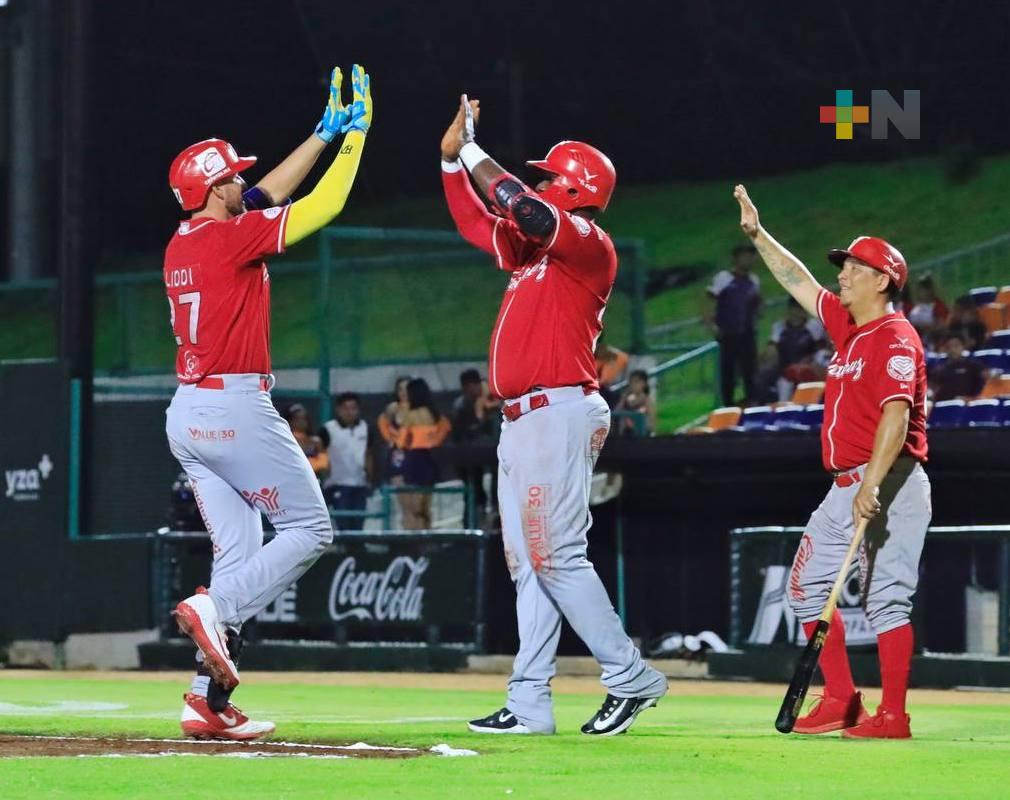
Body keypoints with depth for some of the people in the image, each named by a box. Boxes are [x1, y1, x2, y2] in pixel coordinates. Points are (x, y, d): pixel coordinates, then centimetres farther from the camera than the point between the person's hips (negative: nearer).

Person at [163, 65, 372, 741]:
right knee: (310, 529, 2)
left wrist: (324, 133, 27)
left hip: (186, 415, 9)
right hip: (237, 409, -9)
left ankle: (211, 702, 0)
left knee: (239, 553, 8)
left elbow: (267, 194, 24)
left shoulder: (182, 242, 13)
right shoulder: (233, 235, -11)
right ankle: (214, 609, -16)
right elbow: (325, 205, -6)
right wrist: (356, 135, 7)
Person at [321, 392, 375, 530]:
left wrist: (370, 479, 12)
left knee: (357, 524, 5)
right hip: (338, 484, -4)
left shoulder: (365, 428, 7)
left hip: (360, 484, 4)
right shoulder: (329, 429, -8)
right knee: (343, 525, -7)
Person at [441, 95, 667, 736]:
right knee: (528, 562, 6)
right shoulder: (533, 247, 20)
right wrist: (453, 157, 22)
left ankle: (631, 678, -8)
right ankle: (530, 704, 5)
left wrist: (474, 152, -11)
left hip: (559, 412, -10)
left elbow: (527, 209, -23)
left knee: (556, 554, -14)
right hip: (522, 418, 10)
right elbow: (475, 223, 32)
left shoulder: (591, 245, -7)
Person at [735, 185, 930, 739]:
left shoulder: (895, 338, -13)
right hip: (845, 485, 10)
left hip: (888, 485, -10)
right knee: (808, 585, 11)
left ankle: (893, 715, -10)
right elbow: (798, 282, 29)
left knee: (885, 597, -11)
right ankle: (841, 700, 15)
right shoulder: (846, 325, 15)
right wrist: (758, 235, 26)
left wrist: (872, 485, -33)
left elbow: (896, 415, -24)